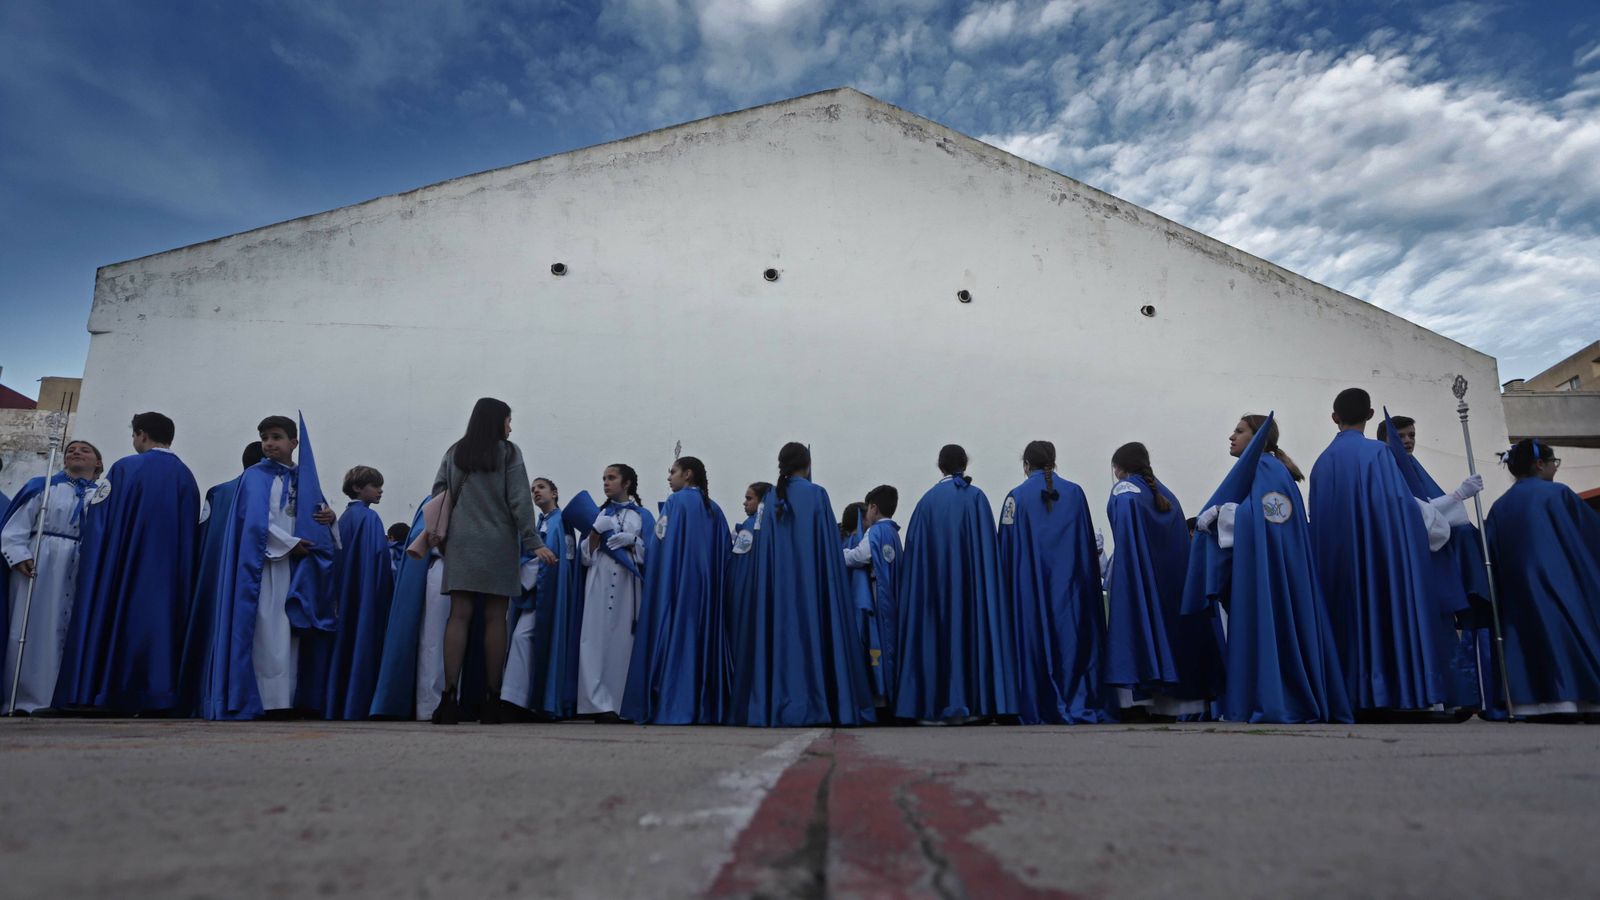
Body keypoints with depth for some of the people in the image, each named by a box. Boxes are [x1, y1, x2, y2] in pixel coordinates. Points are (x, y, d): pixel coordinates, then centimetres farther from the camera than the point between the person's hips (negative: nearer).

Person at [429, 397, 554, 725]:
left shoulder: (454, 453, 12)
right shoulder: (508, 452, 1)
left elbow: (437, 496, 10)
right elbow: (519, 501, -6)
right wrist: (534, 543, -6)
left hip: (461, 543, 3)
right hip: (498, 544, -3)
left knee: (459, 615, -1)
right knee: (495, 618, 0)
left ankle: (449, 696, -9)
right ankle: (492, 700, 2)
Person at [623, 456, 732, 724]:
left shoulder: (676, 501, -5)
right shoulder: (714, 510, 14)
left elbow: (663, 544, -12)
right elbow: (723, 553, 12)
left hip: (677, 583, -6)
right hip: (707, 587, 6)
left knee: (675, 639, -4)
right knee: (704, 639, 8)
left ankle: (673, 708, -6)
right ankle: (707, 707, 7)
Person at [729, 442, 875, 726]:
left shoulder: (771, 499, 5)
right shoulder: (817, 495, -4)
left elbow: (762, 547, 5)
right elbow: (829, 547, -4)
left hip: (777, 583, 3)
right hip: (812, 583, -3)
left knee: (780, 636, 6)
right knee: (811, 636, 1)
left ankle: (775, 706, 5)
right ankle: (813, 705, 0)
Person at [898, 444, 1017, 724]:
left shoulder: (928, 500, 1)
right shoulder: (977, 497, 0)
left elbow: (915, 548, 1)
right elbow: (988, 546, -2)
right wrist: (983, 580, 4)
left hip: (935, 583, 0)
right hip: (971, 584, 0)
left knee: (937, 637, 4)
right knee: (971, 633, 5)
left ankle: (935, 707, 2)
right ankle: (972, 705, 3)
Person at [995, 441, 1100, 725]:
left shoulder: (1017, 497, -2)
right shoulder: (1074, 493, 4)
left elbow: (1007, 548, -3)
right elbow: (1088, 543, 6)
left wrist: (1008, 590, 3)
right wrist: (1089, 580, 13)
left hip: (1031, 585, -2)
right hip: (1069, 584, 2)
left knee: (1035, 640, 3)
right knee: (1072, 638, 7)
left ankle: (1038, 708, 4)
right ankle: (1079, 705, 6)